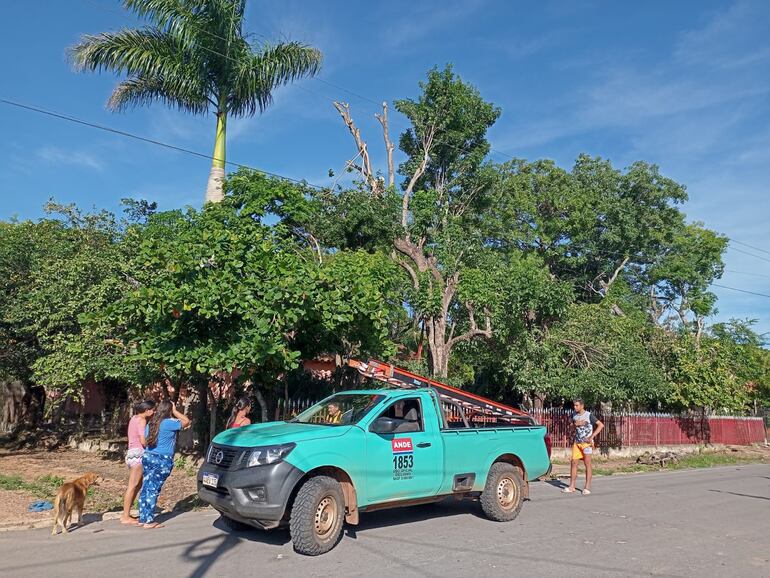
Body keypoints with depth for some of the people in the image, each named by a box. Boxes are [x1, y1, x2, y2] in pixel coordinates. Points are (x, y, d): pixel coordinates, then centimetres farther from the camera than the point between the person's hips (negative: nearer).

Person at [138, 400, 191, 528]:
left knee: (145, 489, 10)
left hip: (147, 457, 7)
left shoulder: (150, 424, 10)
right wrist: (175, 411, 1)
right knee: (153, 490, -4)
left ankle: (142, 518, 17)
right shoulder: (169, 423, -13)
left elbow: (146, 440, 19)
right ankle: (149, 521, 0)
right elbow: (186, 421, -4)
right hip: (162, 460, -7)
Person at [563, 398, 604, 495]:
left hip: (586, 442, -5)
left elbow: (601, 425, -14)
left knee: (587, 464, -3)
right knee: (573, 462, 4)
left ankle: (587, 488, 1)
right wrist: (575, 424, -5)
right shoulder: (574, 414, 6)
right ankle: (572, 487, 10)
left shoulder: (589, 415, -11)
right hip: (577, 442, 6)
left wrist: (592, 437, -17)